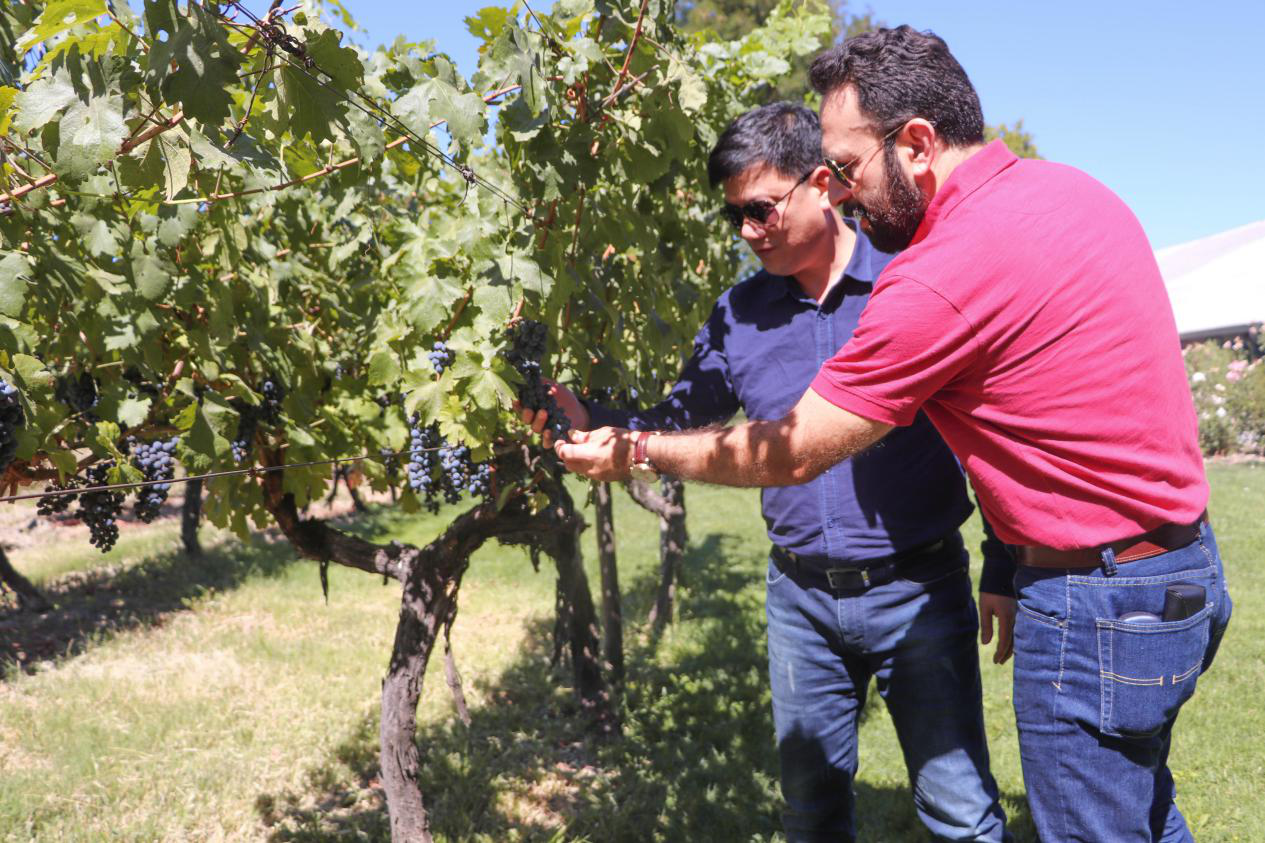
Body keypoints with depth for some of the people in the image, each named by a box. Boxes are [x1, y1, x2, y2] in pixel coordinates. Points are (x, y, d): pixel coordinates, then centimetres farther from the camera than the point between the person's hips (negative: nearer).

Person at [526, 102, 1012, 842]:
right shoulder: (739, 315, 3)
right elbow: (675, 426, 7)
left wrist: (1004, 575, -7)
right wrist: (587, 419, -12)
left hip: (918, 589, -4)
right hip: (802, 599, 4)